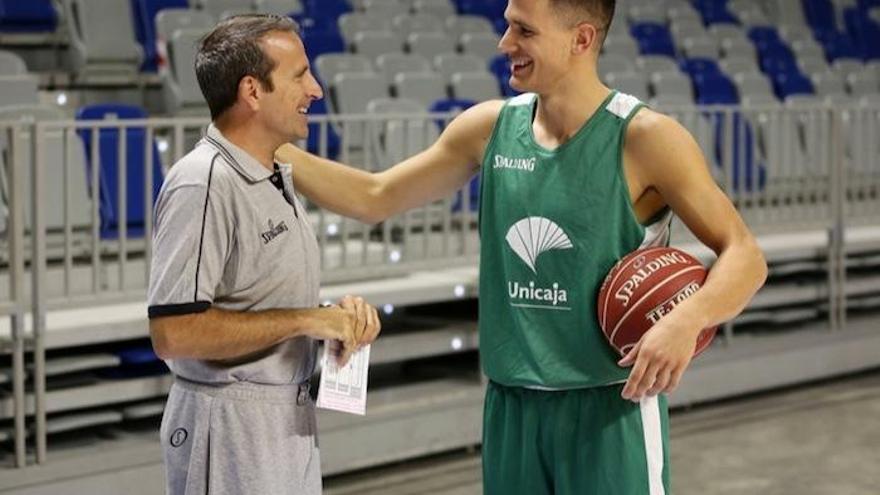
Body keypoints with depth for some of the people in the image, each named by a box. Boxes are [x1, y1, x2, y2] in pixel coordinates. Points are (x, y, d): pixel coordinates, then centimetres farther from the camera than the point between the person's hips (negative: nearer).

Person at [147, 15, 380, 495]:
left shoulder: (277, 178, 11)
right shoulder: (203, 185, -19)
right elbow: (173, 334, -26)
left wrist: (337, 316, -1)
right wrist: (306, 320, -21)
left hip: (291, 419, 9)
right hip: (230, 429, -9)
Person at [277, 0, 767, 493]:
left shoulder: (644, 138, -11)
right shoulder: (490, 127, 3)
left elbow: (745, 256, -12)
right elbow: (375, 198, 11)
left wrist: (688, 318, -32)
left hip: (611, 409, -5)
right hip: (511, 406, 5)